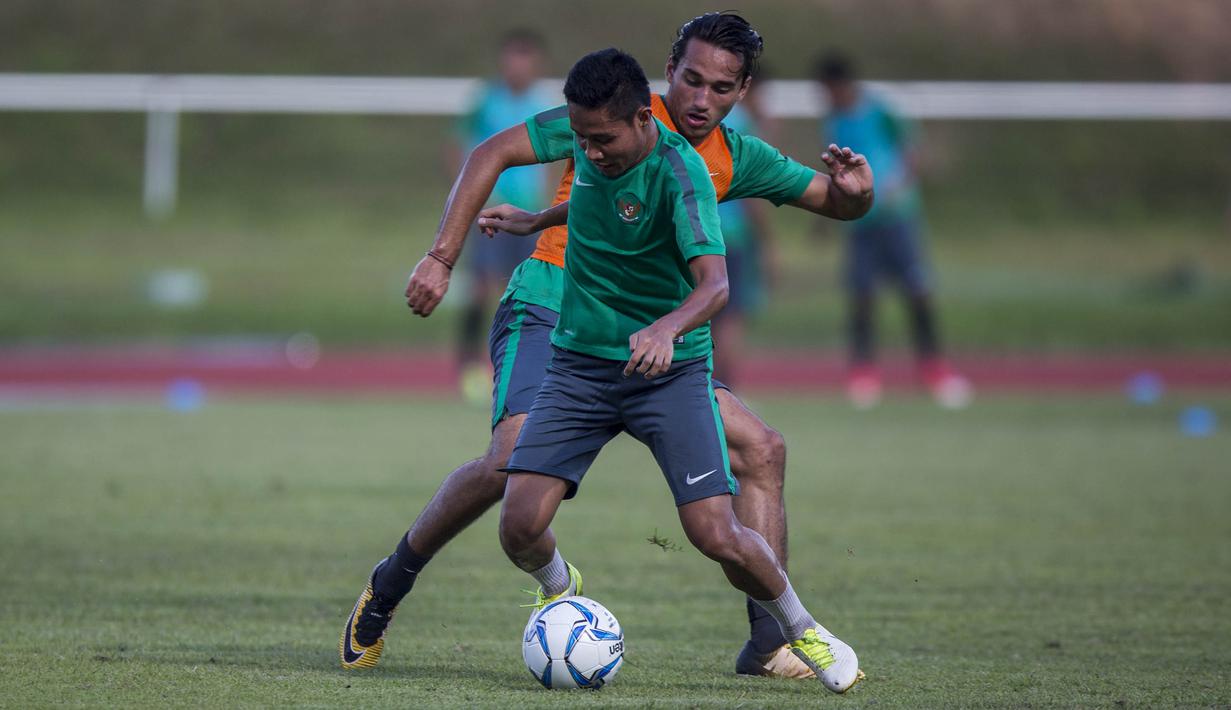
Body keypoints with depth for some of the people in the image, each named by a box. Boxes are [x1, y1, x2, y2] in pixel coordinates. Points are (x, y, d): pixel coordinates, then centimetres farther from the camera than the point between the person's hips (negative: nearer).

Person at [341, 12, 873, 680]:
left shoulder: (735, 160, 7)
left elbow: (836, 204, 16)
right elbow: (492, 153, -7)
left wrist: (854, 192, -10)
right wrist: (441, 258, -15)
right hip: (548, 313, -6)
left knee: (761, 450, -5)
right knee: (511, 460, -29)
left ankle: (769, 641, 1)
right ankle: (387, 586, -6)